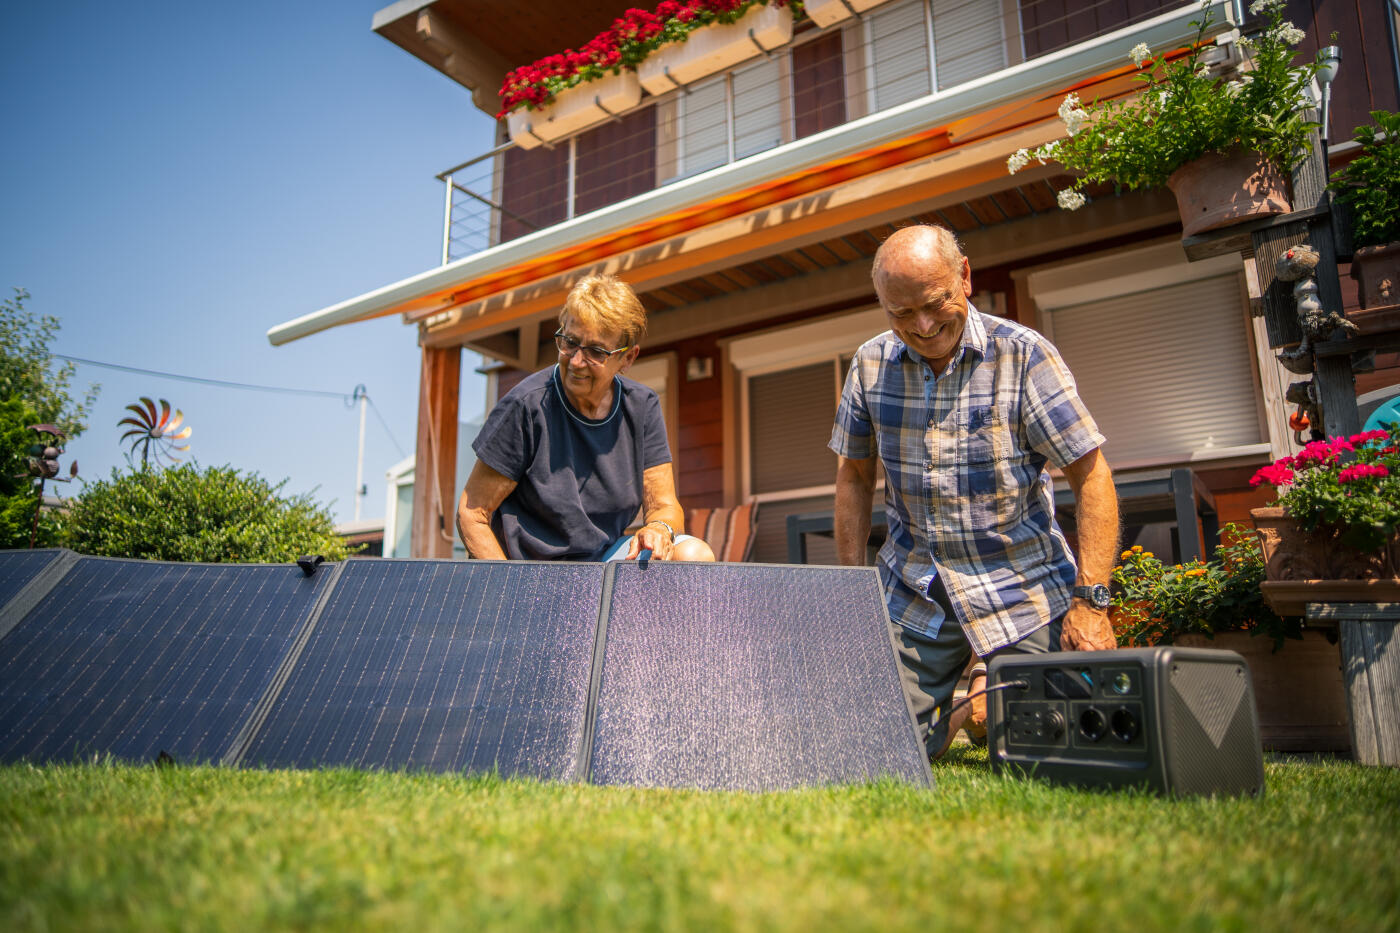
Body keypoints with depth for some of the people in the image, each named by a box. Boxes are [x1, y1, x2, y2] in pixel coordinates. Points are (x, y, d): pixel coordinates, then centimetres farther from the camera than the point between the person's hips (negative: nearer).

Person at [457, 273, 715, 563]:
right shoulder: (527, 406, -15)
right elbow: (471, 514, -11)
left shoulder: (642, 406, -1)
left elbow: (664, 504, -1)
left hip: (607, 556, 6)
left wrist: (659, 529, -25)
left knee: (695, 554, -21)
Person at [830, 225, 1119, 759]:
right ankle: (959, 706, 30)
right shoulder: (870, 364, -1)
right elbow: (854, 476, 8)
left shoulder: (1023, 355, -11)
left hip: (1019, 583, -2)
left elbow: (1091, 476, -11)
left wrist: (1090, 599, -18)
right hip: (911, 593, 3)